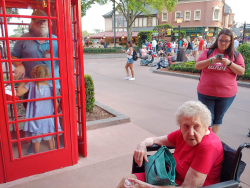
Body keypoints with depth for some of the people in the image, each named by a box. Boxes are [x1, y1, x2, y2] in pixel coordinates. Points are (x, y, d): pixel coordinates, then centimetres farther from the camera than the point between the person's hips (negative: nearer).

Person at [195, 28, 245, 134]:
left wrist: (229, 63, -20)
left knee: (218, 118, 14)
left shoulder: (235, 55, 2)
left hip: (226, 94, 1)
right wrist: (211, 60, -20)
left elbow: (241, 72, -4)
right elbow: (197, 66, -5)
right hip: (206, 92, 0)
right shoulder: (208, 52, 2)